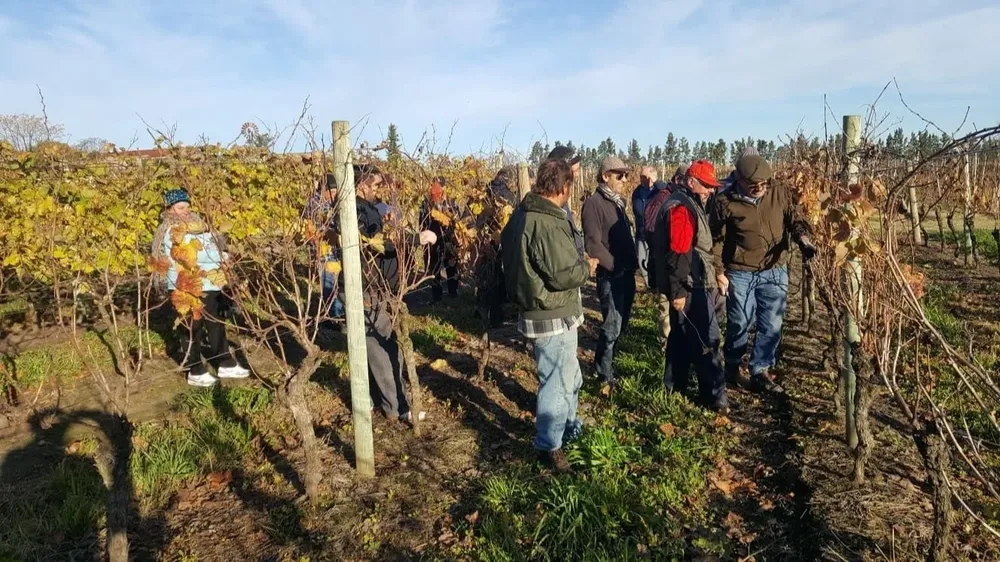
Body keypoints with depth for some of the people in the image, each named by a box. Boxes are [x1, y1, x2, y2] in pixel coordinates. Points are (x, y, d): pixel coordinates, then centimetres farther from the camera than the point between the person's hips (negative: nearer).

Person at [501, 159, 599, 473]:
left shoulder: (522, 214, 6)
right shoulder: (548, 224, -26)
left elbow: (515, 260, 15)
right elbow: (564, 274, -27)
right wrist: (587, 267, -6)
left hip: (536, 311, 10)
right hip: (553, 317, -10)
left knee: (569, 376, 26)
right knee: (557, 381, 5)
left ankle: (569, 427, 44)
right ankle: (549, 446, 20)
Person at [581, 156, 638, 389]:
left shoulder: (618, 202, 16)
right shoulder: (594, 203, -12)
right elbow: (593, 244, -19)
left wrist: (632, 264, 11)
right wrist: (614, 266, -16)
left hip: (627, 273, 9)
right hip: (610, 275, -9)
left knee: (621, 323, 15)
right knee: (612, 326, -5)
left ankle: (604, 363, 32)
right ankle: (604, 376, 10)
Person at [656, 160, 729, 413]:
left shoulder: (692, 205, 16)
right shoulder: (682, 208, -18)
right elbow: (677, 253, -24)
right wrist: (678, 290, -26)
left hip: (694, 284, 11)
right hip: (690, 287, -11)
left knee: (682, 338, 16)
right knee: (707, 340, -3)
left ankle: (674, 389, 27)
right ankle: (715, 396, 6)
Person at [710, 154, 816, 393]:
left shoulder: (780, 192, -2)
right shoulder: (725, 201, -10)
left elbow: (794, 219, 3)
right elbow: (716, 239, -5)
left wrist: (803, 239, -18)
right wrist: (718, 272, -7)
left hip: (775, 272, 3)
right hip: (740, 274, -3)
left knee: (771, 326, 7)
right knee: (739, 324, 8)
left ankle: (760, 373, 21)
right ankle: (732, 367, 30)